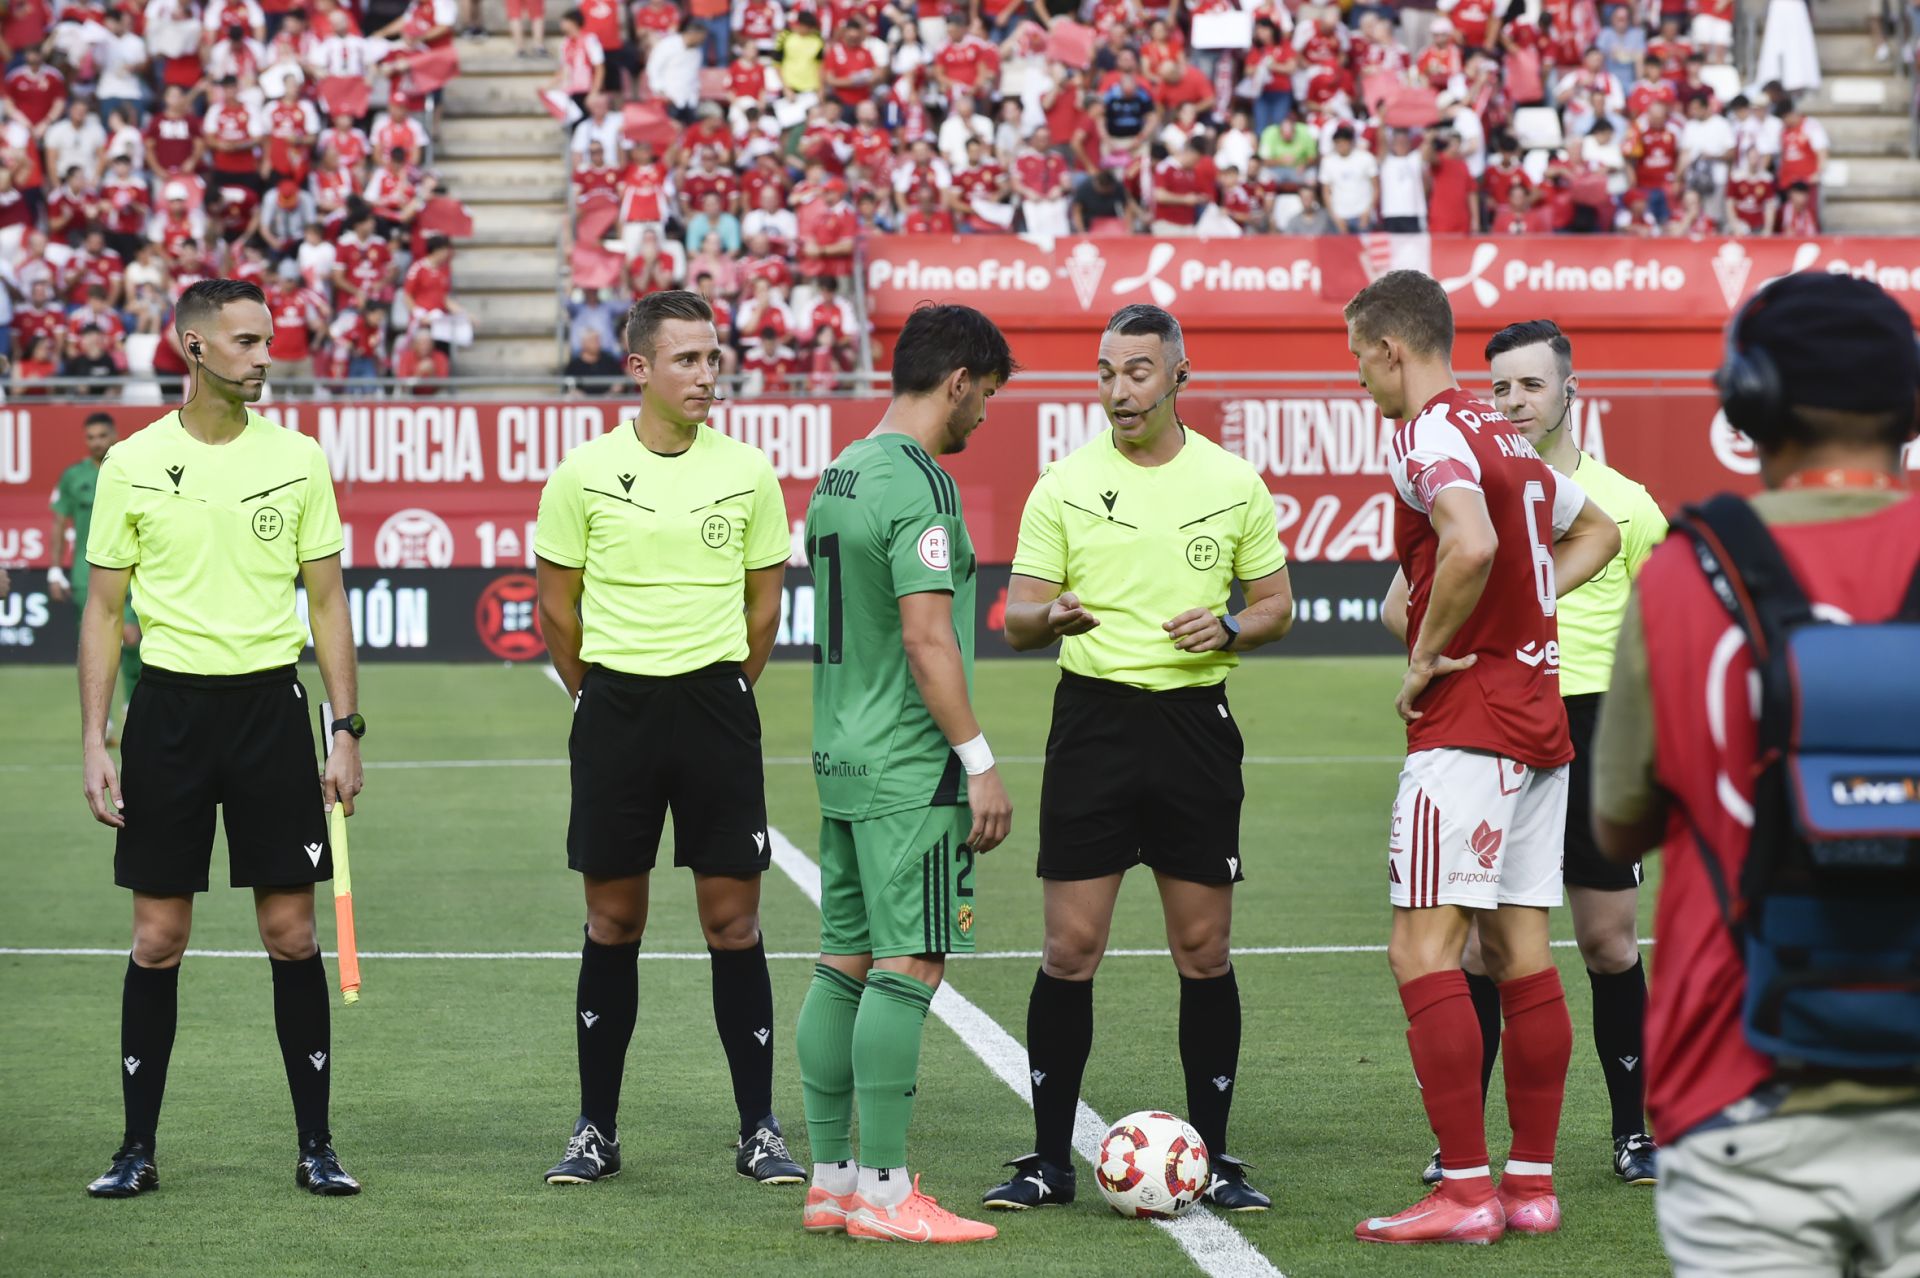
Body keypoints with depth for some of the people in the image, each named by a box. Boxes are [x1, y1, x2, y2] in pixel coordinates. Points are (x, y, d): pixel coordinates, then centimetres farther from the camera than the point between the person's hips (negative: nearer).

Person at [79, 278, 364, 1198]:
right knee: (157, 938, 1)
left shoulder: (297, 459, 3)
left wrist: (346, 729, 0)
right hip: (168, 708, -1)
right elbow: (104, 609, 4)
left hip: (270, 703, 1)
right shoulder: (131, 466, 1)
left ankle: (316, 1145, 8)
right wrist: (93, 744, -2)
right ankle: (138, 1148, 9)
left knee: (291, 932, 0)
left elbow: (327, 600, 7)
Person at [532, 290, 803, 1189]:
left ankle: (759, 1130, 6)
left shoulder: (747, 473, 0)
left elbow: (764, 603, 11)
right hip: (615, 709, 0)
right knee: (613, 922, 6)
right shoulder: (585, 474, -3)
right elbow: (558, 607, 7)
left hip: (716, 706, 0)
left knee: (733, 918, 0)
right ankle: (597, 1130, 13)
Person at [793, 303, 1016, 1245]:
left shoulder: (839, 476, 14)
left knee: (844, 965, 11)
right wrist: (980, 760, -17)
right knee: (908, 967, -7)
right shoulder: (918, 484, -15)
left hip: (844, 760, 10)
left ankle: (831, 1180, 14)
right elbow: (927, 638, -21)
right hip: (910, 768, -10)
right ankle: (885, 1194, -8)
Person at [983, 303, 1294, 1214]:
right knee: (1070, 947, -3)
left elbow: (1276, 605, 12)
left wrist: (1228, 628, -10)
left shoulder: (1232, 483, 5)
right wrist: (1050, 617, -21)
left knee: (1204, 949, 2)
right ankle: (1049, 1160, 5)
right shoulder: (1065, 485, 2)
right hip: (1092, 719, -1)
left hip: (1195, 722, 1)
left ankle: (1212, 1158, 11)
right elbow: (1016, 619, 2)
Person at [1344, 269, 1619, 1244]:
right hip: (1540, 715, 9)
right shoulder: (1506, 436, 16)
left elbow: (1472, 546, -30)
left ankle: (1465, 1192, -12)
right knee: (1518, 948, 10)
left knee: (1423, 949, -8)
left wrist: (1426, 656, -17)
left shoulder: (1429, 434, -11)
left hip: (1467, 721, -9)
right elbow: (1596, 531, 32)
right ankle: (1532, 1184, 12)